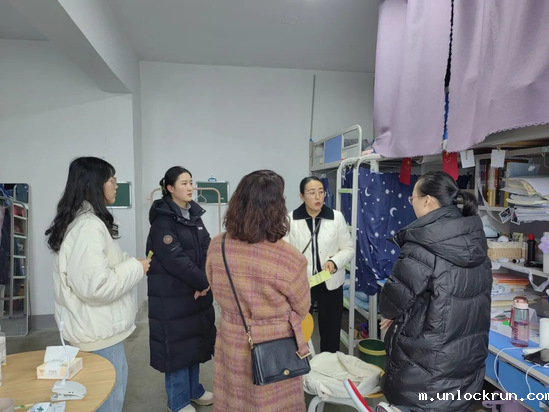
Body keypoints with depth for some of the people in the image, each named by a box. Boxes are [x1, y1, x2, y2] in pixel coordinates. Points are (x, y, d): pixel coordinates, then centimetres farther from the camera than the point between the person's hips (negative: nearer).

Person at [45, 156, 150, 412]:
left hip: (97, 326, 10)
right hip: (98, 330, -10)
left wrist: (129, 265, 12)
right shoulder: (89, 226, -24)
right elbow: (96, 285, -30)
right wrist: (136, 267, -17)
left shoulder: (81, 220, 10)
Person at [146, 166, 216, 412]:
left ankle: (194, 389, 37)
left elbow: (207, 249, 4)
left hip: (197, 291, 7)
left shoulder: (194, 214, 7)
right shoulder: (162, 220, -15)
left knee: (195, 341, 17)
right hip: (171, 294, -7)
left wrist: (204, 282, -10)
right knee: (177, 344, 6)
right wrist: (203, 282, -15)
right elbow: (175, 259, -22)